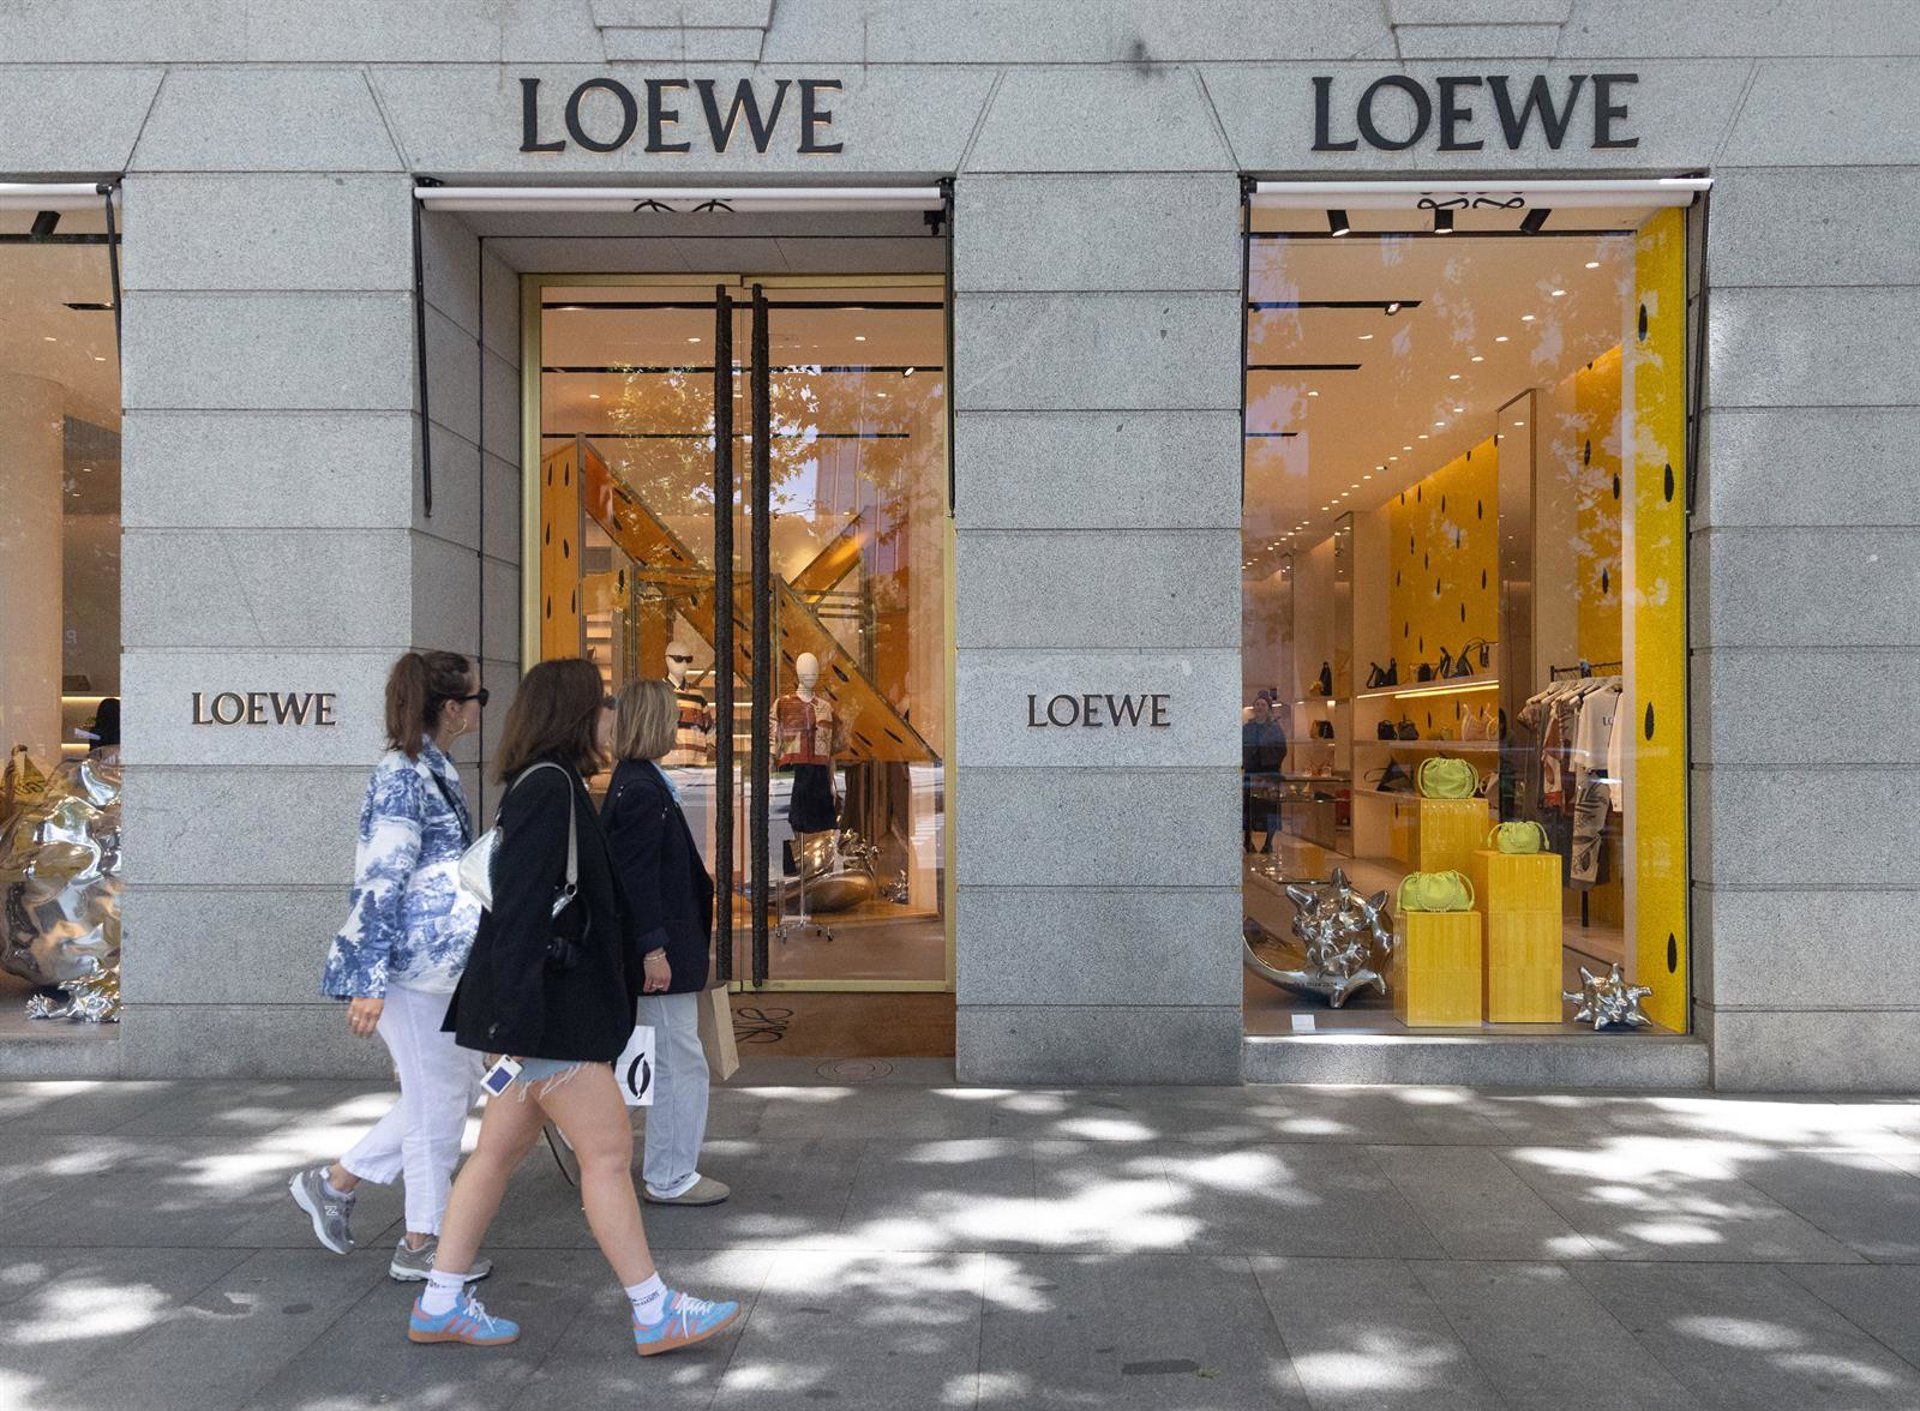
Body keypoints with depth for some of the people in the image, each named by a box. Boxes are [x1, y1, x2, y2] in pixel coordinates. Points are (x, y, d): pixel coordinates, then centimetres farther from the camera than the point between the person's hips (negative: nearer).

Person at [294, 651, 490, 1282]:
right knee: (438, 1099, 0)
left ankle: (335, 1182, 25)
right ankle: (420, 1247, 14)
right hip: (408, 966, -10)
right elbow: (378, 881, -21)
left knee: (459, 1084, 16)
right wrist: (370, 982, -22)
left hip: (440, 962, 10)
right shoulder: (403, 776, -17)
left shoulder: (434, 771, 12)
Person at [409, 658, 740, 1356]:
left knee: (500, 1149, 14)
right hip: (550, 1010, -10)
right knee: (608, 1151, -3)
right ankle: (654, 1312, 6)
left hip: (557, 1003, 10)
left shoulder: (546, 785, 16)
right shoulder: (549, 784, -16)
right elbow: (520, 906, -23)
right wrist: (518, 1022, -25)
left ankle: (441, 1304, 22)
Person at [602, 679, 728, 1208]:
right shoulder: (642, 790, -18)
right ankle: (670, 1179, 8)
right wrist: (653, 948, -22)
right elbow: (635, 876, -21)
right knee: (681, 1064, -2)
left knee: (670, 1064, 19)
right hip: (661, 949, -11)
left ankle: (669, 1169, 30)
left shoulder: (637, 782, 14)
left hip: (668, 941, 11)